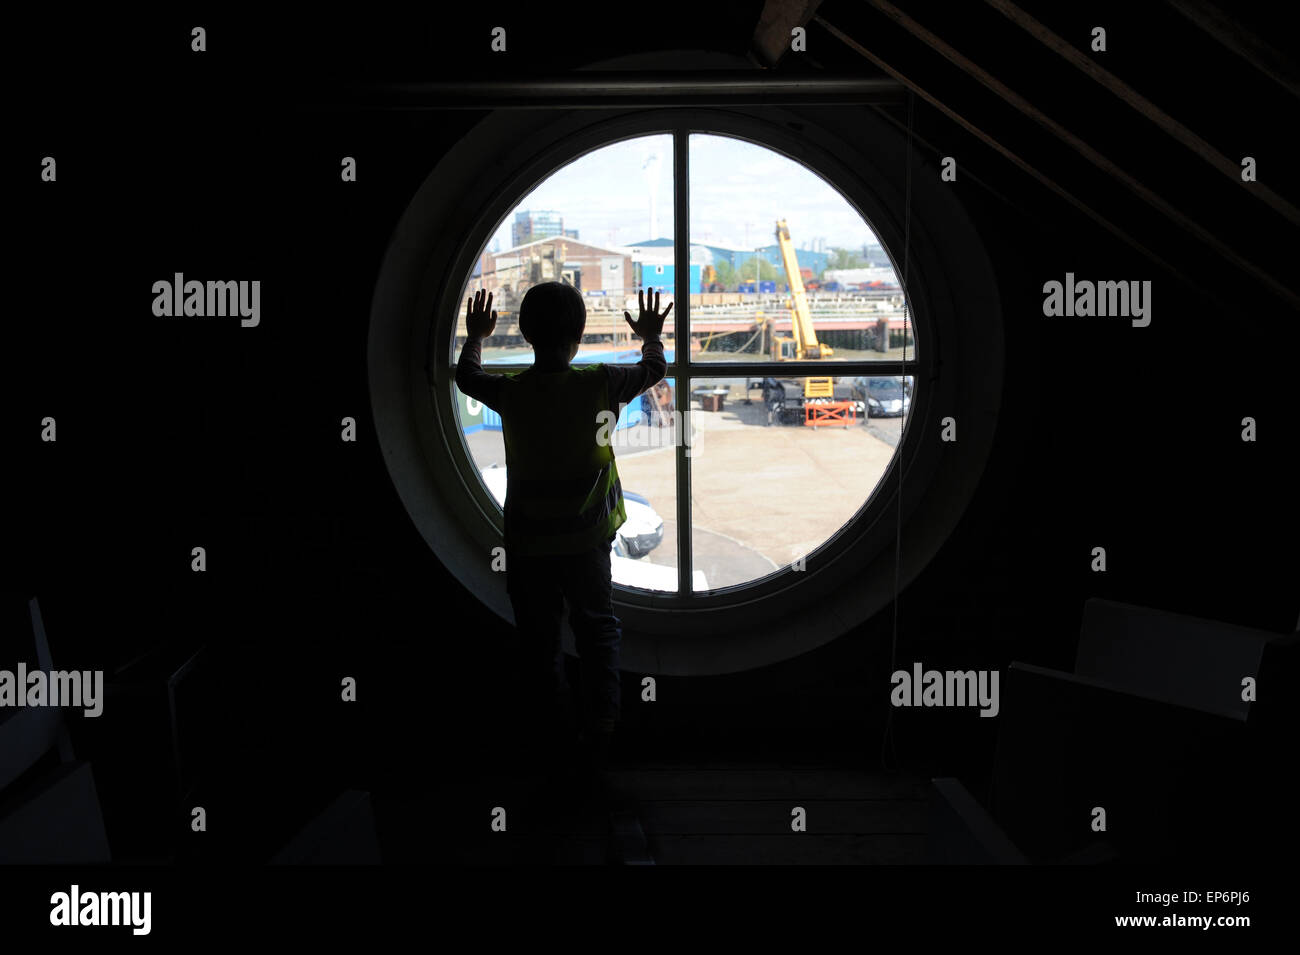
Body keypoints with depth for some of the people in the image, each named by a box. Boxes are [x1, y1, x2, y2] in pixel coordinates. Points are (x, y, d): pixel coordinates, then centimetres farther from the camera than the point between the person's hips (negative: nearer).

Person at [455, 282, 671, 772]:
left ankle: (551, 732, 30)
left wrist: (474, 337, 30)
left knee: (539, 640, 16)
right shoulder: (599, 384, -14)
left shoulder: (510, 392, -12)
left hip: (527, 543, 1)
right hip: (586, 539, 0)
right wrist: (651, 337, 27)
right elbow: (653, 371, 7)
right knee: (597, 630, 18)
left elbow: (466, 376, 11)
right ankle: (599, 728, 15)